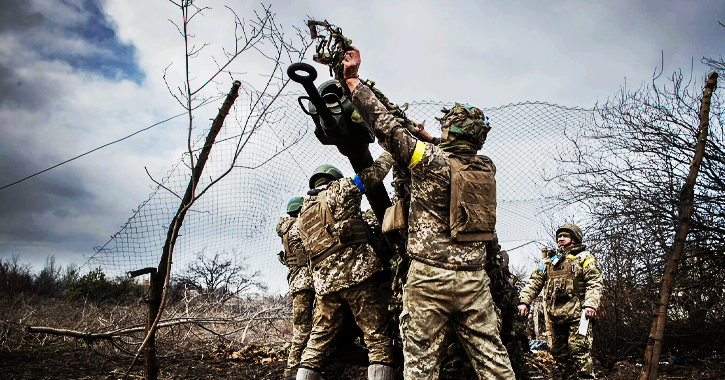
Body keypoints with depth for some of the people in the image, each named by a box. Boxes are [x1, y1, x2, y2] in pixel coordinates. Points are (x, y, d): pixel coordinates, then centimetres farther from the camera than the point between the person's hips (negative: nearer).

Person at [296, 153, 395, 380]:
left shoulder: (304, 213, 22)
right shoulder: (340, 189, 5)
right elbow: (376, 172, 10)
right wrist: (391, 152, 27)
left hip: (323, 282, 6)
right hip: (356, 274, -6)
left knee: (318, 340, 13)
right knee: (377, 339, -3)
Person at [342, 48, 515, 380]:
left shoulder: (430, 160, -10)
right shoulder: (487, 168, 7)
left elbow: (385, 125, -8)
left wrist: (353, 81, 1)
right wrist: (429, 137, 39)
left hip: (430, 275, -5)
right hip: (474, 278, 5)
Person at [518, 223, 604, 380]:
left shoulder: (584, 257, 9)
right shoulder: (548, 261, 24)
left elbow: (595, 282, -3)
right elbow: (534, 282, 15)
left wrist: (590, 304, -18)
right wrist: (524, 301, -1)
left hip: (577, 314, -5)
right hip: (556, 316, 5)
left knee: (578, 351, -12)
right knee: (559, 353, 7)